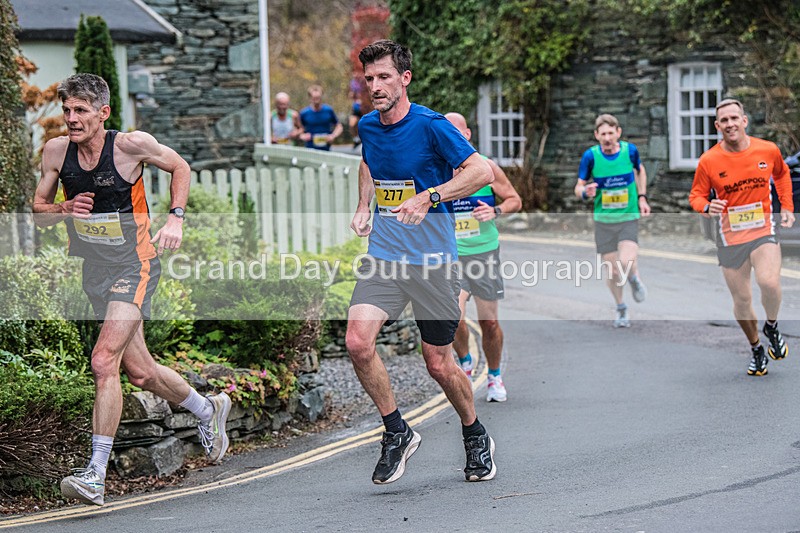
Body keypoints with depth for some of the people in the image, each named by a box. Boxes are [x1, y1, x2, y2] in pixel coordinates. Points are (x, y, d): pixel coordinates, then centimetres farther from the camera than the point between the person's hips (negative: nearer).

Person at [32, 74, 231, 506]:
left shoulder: (131, 144, -15)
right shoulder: (56, 151, -4)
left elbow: (179, 167, 3)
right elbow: (38, 210, 6)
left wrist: (175, 218, -9)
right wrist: (66, 208, -16)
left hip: (134, 267, -6)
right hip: (94, 272, 6)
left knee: (104, 361, -22)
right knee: (140, 372, 15)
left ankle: (96, 474, -20)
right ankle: (207, 409, 43)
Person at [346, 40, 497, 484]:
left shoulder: (431, 126, -13)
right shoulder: (367, 127, 6)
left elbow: (481, 172, -15)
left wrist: (428, 198, -24)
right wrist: (363, 207, 13)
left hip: (433, 260, -5)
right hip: (383, 256, 5)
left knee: (439, 364, 3)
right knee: (358, 342, -17)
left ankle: (475, 437, 30)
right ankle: (396, 432, 3)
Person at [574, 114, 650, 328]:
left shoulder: (630, 150, -7)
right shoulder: (591, 156, -10)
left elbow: (640, 170, 15)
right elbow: (578, 187, -3)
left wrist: (642, 197, 8)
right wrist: (586, 192, -26)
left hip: (629, 217, -1)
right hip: (603, 220, 1)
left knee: (627, 262, -22)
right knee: (611, 270, 4)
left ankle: (634, 280, 15)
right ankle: (621, 309, 30)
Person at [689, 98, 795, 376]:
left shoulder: (768, 150, -4)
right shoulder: (708, 161, -9)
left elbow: (782, 174, 18)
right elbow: (696, 196, 1)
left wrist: (787, 207, 13)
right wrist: (707, 207, -20)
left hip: (763, 231, -1)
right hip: (729, 237, 1)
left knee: (769, 283, -25)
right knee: (741, 300, 6)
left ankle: (772, 327, 5)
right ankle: (756, 349, 31)